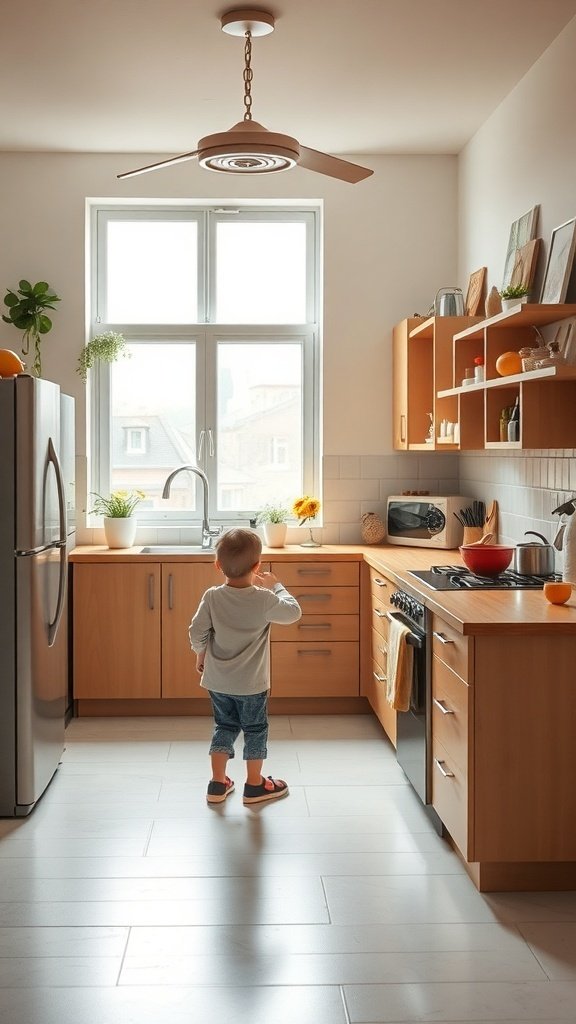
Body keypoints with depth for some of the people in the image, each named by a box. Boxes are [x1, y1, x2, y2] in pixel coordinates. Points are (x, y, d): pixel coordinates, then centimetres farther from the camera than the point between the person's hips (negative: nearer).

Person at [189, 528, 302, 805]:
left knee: (224, 727, 18)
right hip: (251, 683, -3)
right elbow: (293, 612, -3)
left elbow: (197, 632, -7)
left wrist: (201, 655, 12)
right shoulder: (264, 599, -18)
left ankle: (218, 784, 23)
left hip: (217, 680, 3)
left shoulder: (212, 597, -11)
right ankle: (254, 785, 24)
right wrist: (276, 586, 9)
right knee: (255, 730, 13)